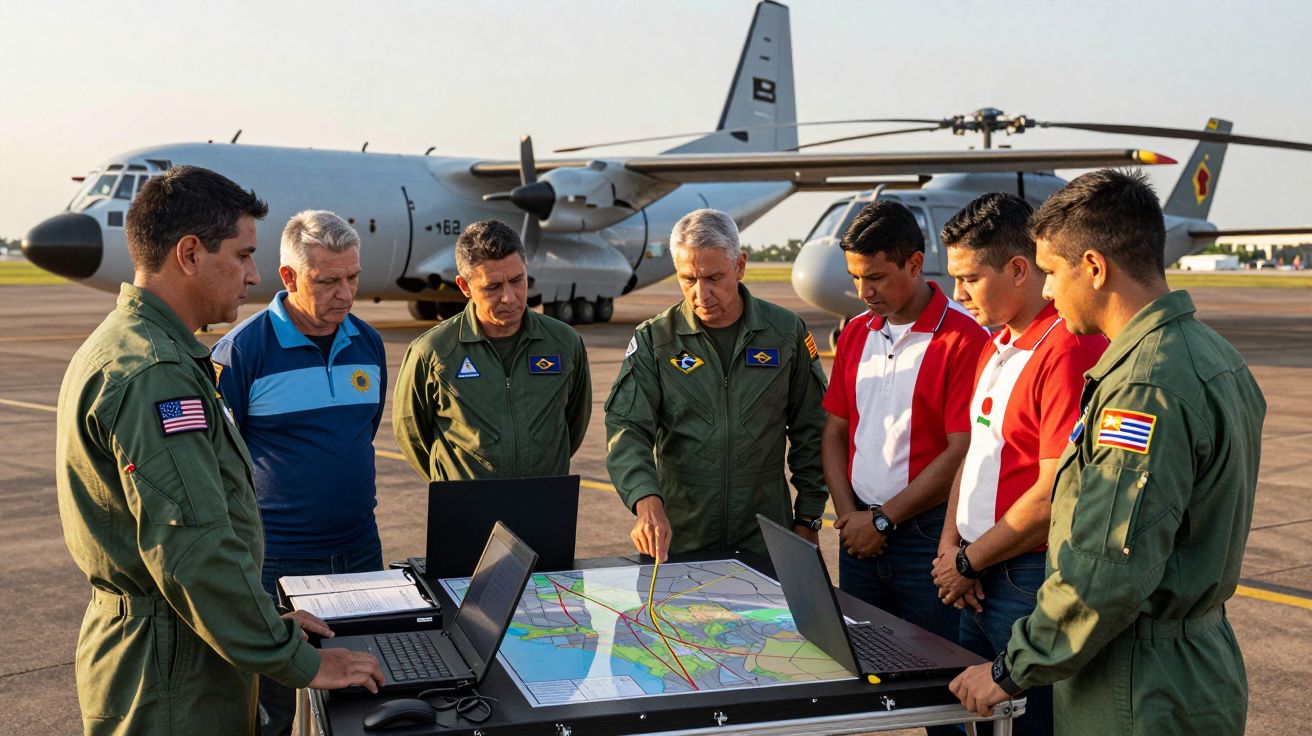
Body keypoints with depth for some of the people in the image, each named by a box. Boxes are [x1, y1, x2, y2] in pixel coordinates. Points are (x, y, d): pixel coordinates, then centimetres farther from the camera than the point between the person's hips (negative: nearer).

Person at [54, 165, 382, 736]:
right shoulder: (154, 376, -22)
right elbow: (193, 552, -27)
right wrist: (299, 663, -19)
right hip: (169, 670, -10)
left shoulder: (117, 346, 12)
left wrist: (267, 620, 17)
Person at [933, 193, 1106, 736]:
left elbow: (1053, 497, -21)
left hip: (1033, 584, -9)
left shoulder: (1071, 350, -19)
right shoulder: (997, 345, 12)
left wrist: (967, 562, -10)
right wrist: (951, 544, 4)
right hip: (981, 581, 9)